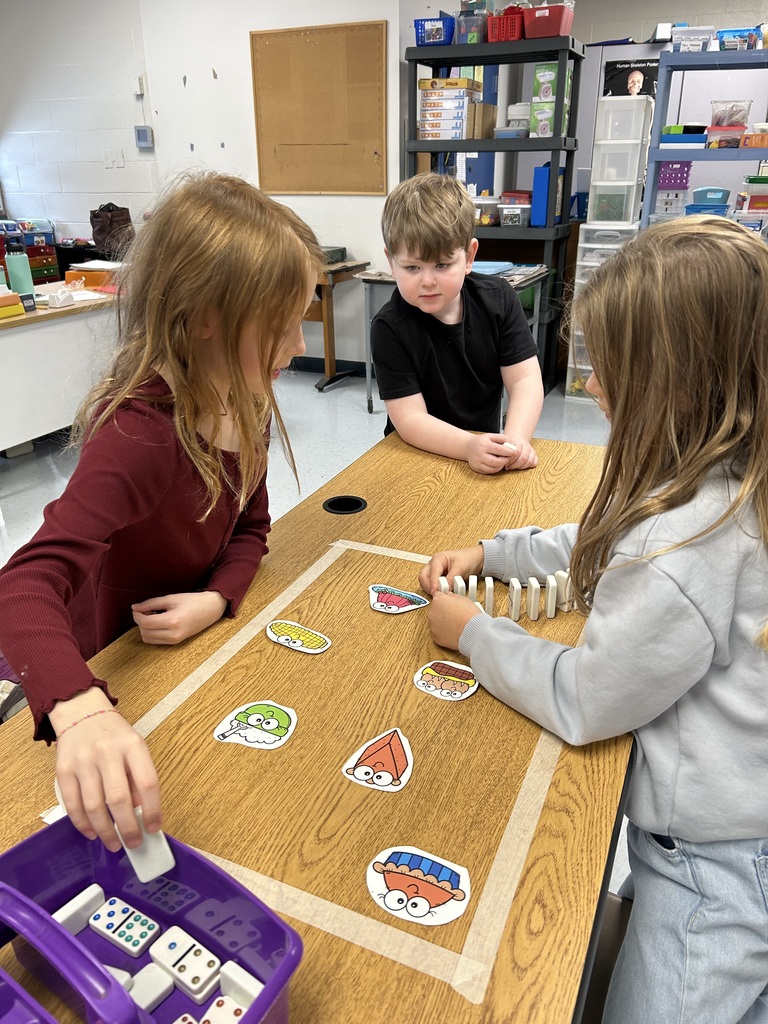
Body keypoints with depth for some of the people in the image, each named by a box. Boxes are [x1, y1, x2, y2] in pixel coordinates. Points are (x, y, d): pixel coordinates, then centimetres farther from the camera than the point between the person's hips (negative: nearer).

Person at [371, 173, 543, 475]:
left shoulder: (499, 299, -4)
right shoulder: (389, 327, -14)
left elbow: (525, 379, -7)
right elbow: (409, 418, -18)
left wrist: (515, 439, -25)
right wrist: (469, 447, -33)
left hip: (489, 451, 3)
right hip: (418, 456, -3)